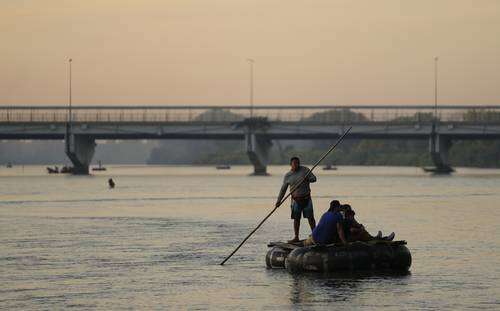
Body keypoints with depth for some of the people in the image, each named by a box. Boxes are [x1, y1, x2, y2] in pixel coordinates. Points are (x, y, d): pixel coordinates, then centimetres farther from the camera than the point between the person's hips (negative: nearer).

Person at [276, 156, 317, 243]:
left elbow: (314, 178, -1)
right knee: (296, 219, 2)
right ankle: (296, 237, 8)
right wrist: (279, 200, 4)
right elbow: (283, 189, 8)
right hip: (296, 199, 1)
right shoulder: (288, 176, 2)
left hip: (306, 198, -1)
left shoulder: (305, 170, 1)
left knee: (310, 217, 0)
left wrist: (308, 179, -23)